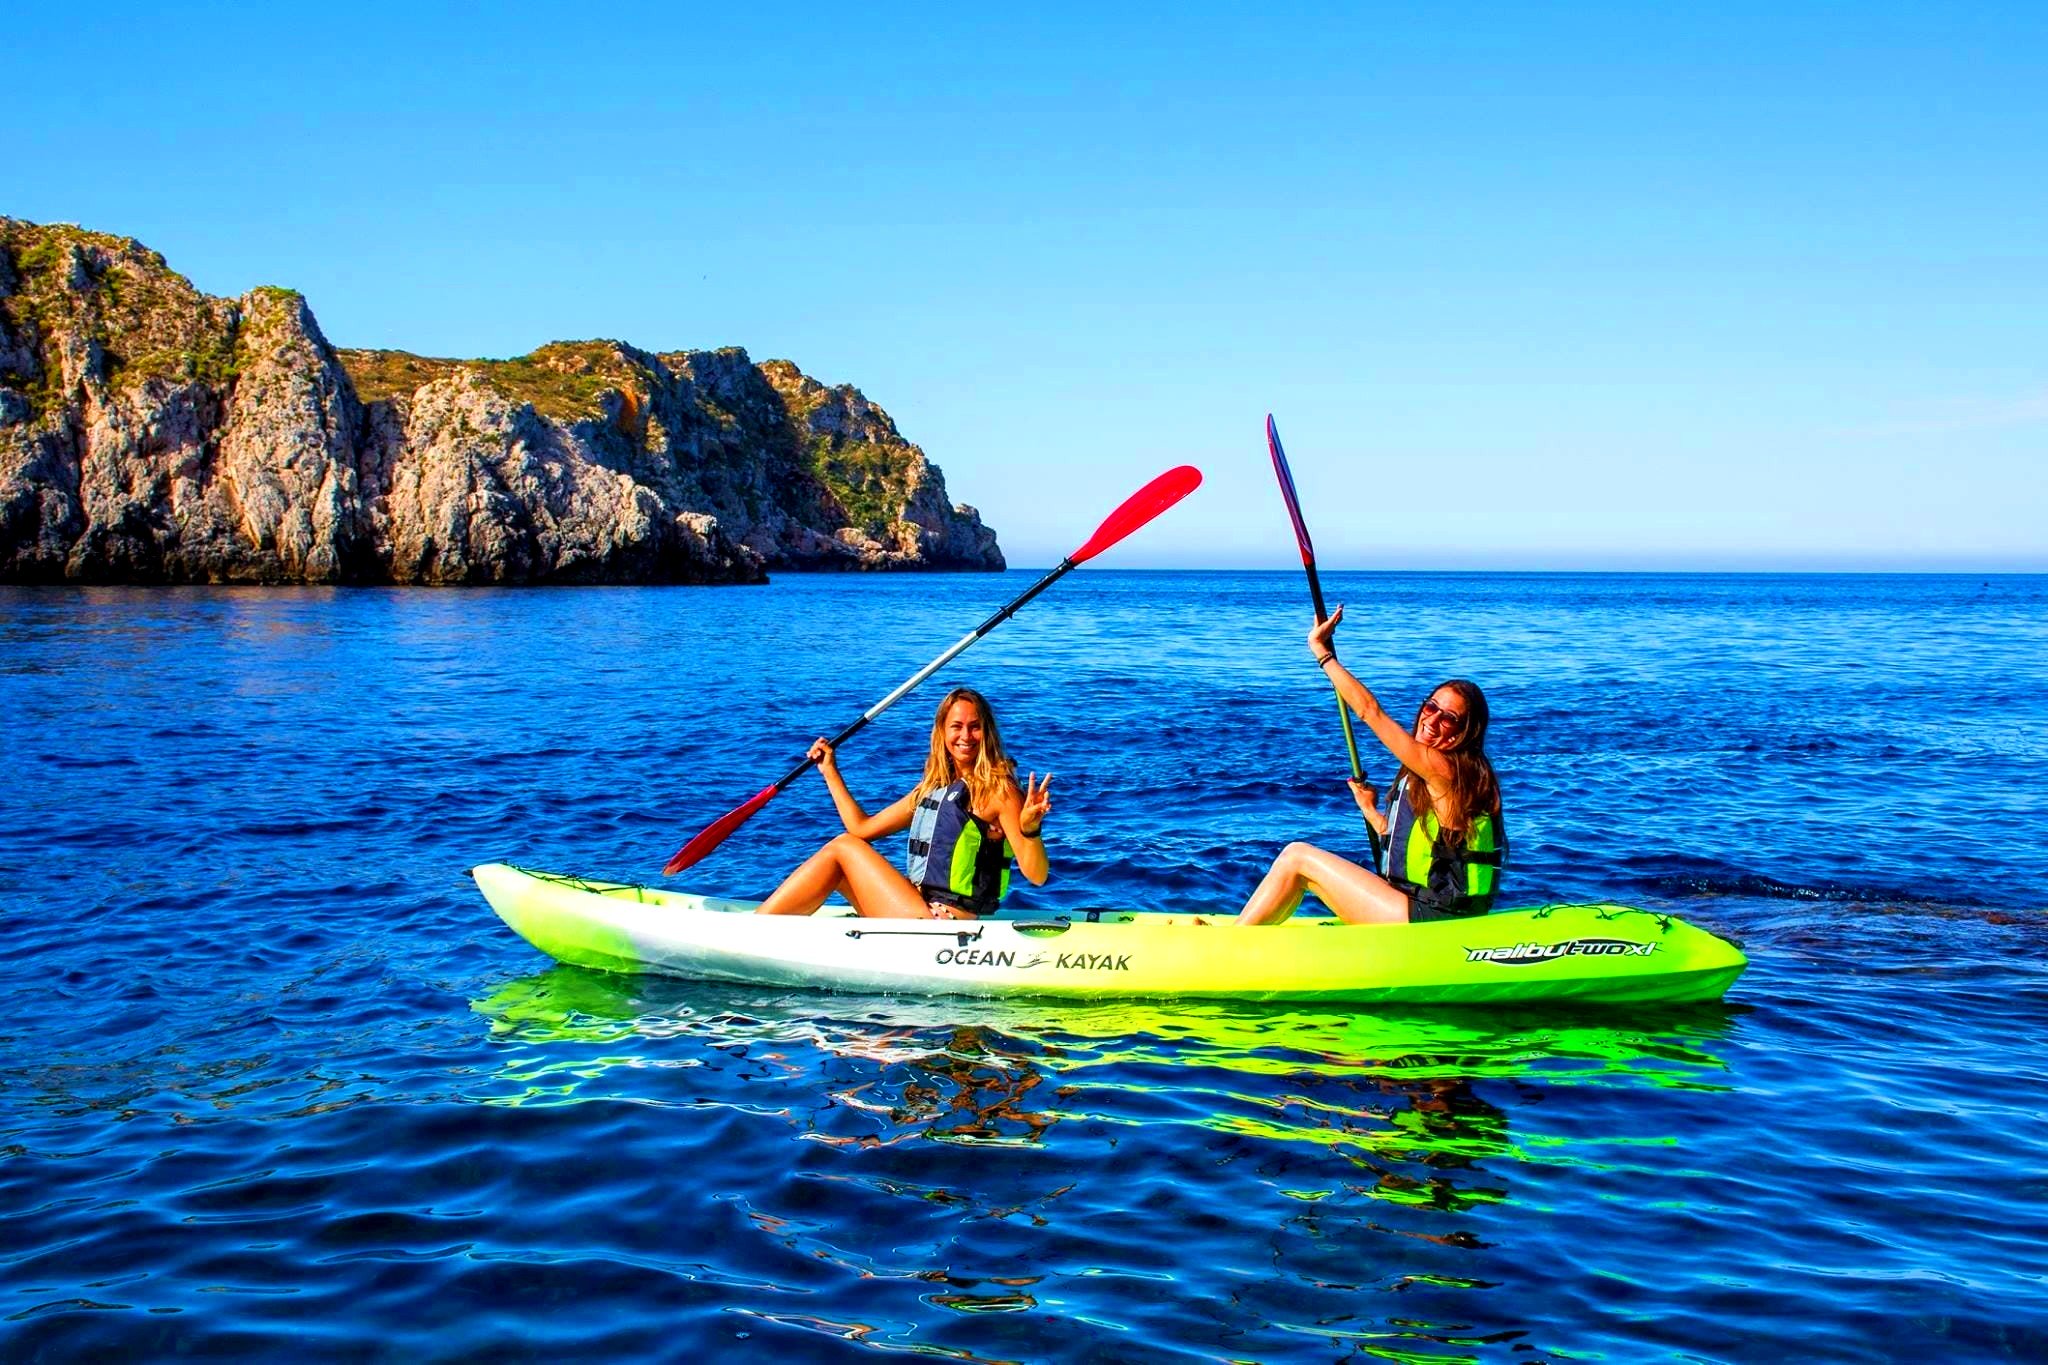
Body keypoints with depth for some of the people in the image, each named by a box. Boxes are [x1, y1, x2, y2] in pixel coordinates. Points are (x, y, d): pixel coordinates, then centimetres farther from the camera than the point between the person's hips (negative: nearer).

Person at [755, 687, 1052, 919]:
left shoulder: (999, 789, -10)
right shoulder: (933, 787, 14)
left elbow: (1037, 876, -17)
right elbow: (863, 828, 18)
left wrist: (1031, 830, -37)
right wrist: (830, 772, 21)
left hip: (943, 921, -8)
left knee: (843, 848, -4)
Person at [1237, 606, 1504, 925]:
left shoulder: (1443, 769, -15)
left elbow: (1369, 709, -14)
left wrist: (1320, 649, -8)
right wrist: (1371, 812, 18)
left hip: (1429, 921, -9)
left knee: (1298, 857, -5)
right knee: (1302, 868, 16)